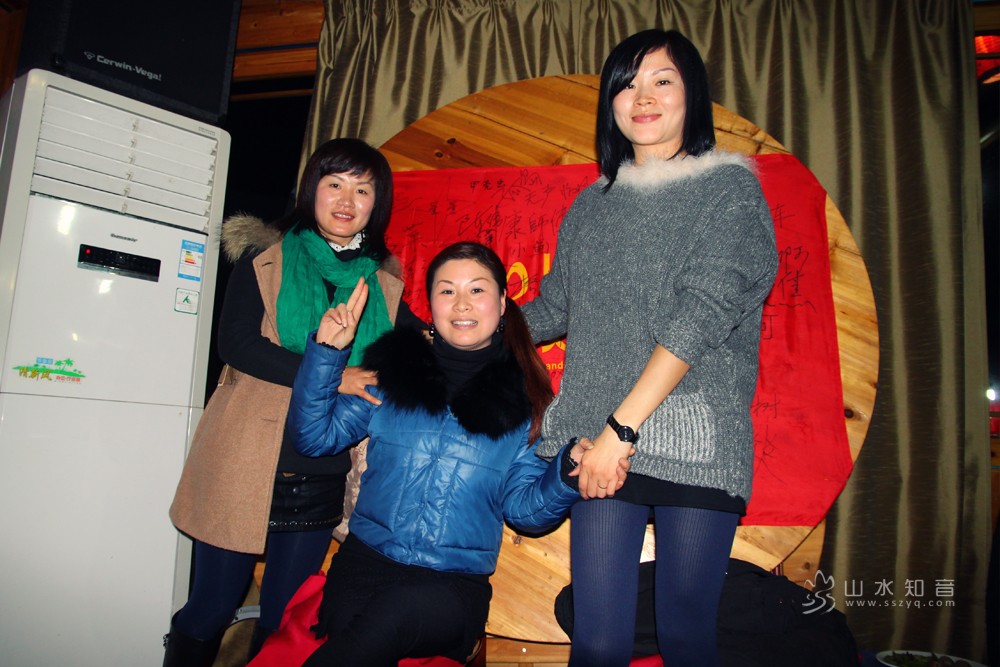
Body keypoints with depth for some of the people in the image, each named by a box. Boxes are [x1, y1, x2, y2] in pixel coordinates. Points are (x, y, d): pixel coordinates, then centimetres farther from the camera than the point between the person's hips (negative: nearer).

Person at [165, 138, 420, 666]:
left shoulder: (383, 285, 7)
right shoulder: (265, 257, 0)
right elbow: (235, 342, -12)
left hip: (321, 478, 3)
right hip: (245, 465, -2)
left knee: (285, 620, 14)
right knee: (213, 607, 10)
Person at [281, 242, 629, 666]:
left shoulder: (524, 400, 3)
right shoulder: (393, 368, 6)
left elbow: (523, 508, 3)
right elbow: (314, 437, 7)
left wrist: (568, 471, -17)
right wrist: (326, 352, -5)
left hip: (456, 584, 0)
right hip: (366, 565, 1)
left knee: (397, 611, -33)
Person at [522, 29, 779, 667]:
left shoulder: (730, 189, 2)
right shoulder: (591, 205, 16)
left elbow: (701, 316, -10)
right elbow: (552, 309, 23)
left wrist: (621, 429, -15)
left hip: (696, 443, -3)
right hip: (601, 444, 3)